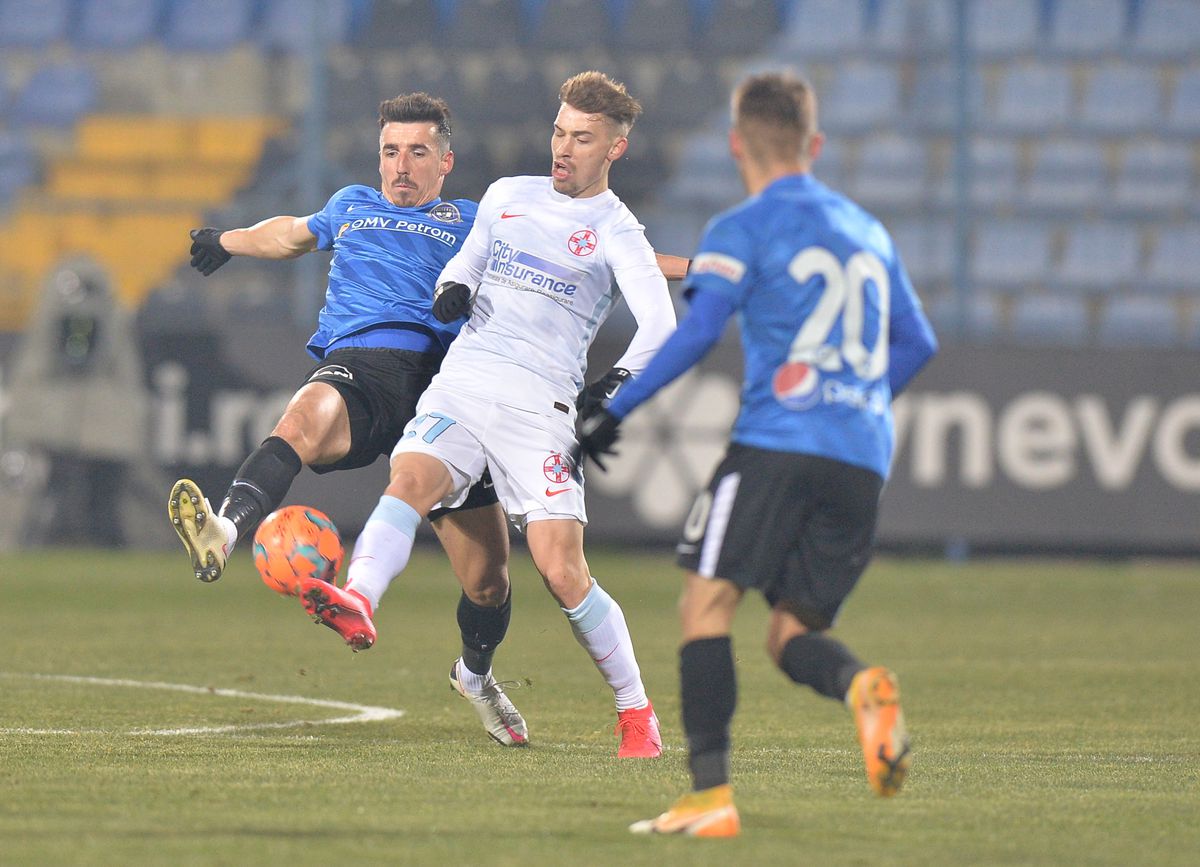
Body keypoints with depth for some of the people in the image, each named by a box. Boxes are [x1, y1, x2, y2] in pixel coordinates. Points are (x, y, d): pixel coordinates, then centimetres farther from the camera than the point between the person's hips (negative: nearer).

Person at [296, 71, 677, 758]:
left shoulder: (615, 231, 4)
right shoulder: (508, 196, 20)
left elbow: (659, 325, -9)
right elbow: (468, 260, 33)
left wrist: (620, 383, -26)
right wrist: (453, 288, 8)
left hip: (541, 404, -4)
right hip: (462, 383, 4)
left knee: (563, 573, -11)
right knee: (411, 477, -27)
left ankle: (637, 713, 5)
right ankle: (358, 602, -53)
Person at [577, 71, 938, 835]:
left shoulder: (743, 231, 2)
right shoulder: (868, 231, 22)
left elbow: (697, 332, -10)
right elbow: (917, 343, 25)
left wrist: (615, 411, -6)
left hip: (779, 437, -6)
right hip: (864, 458, 6)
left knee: (708, 602, -4)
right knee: (792, 634, 11)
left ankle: (711, 795, -17)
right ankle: (861, 685, -24)